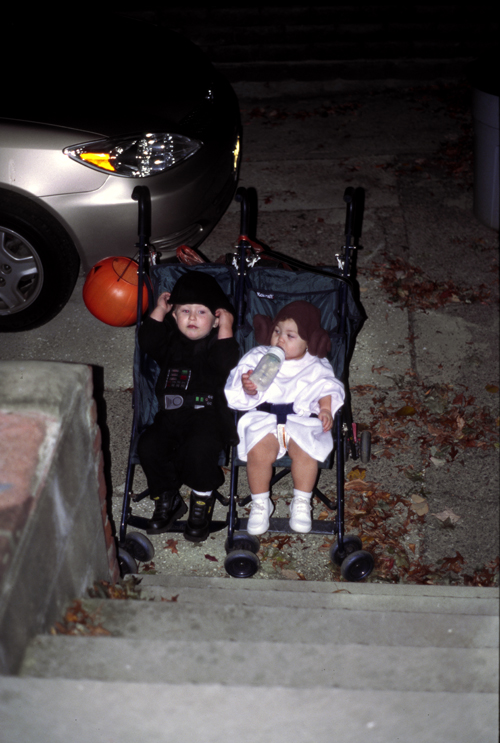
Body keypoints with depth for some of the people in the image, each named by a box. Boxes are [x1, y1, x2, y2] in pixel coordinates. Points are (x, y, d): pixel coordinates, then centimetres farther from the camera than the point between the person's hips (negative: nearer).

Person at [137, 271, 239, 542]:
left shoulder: (218, 342, 8)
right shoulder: (171, 340, 20)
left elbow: (225, 364, -12)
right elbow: (147, 341, 1)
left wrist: (225, 328, -9)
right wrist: (159, 310, 5)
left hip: (208, 415, -4)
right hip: (171, 415, 4)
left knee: (199, 448, -32)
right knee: (149, 445, -21)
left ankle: (202, 504, -5)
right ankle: (167, 501, 1)